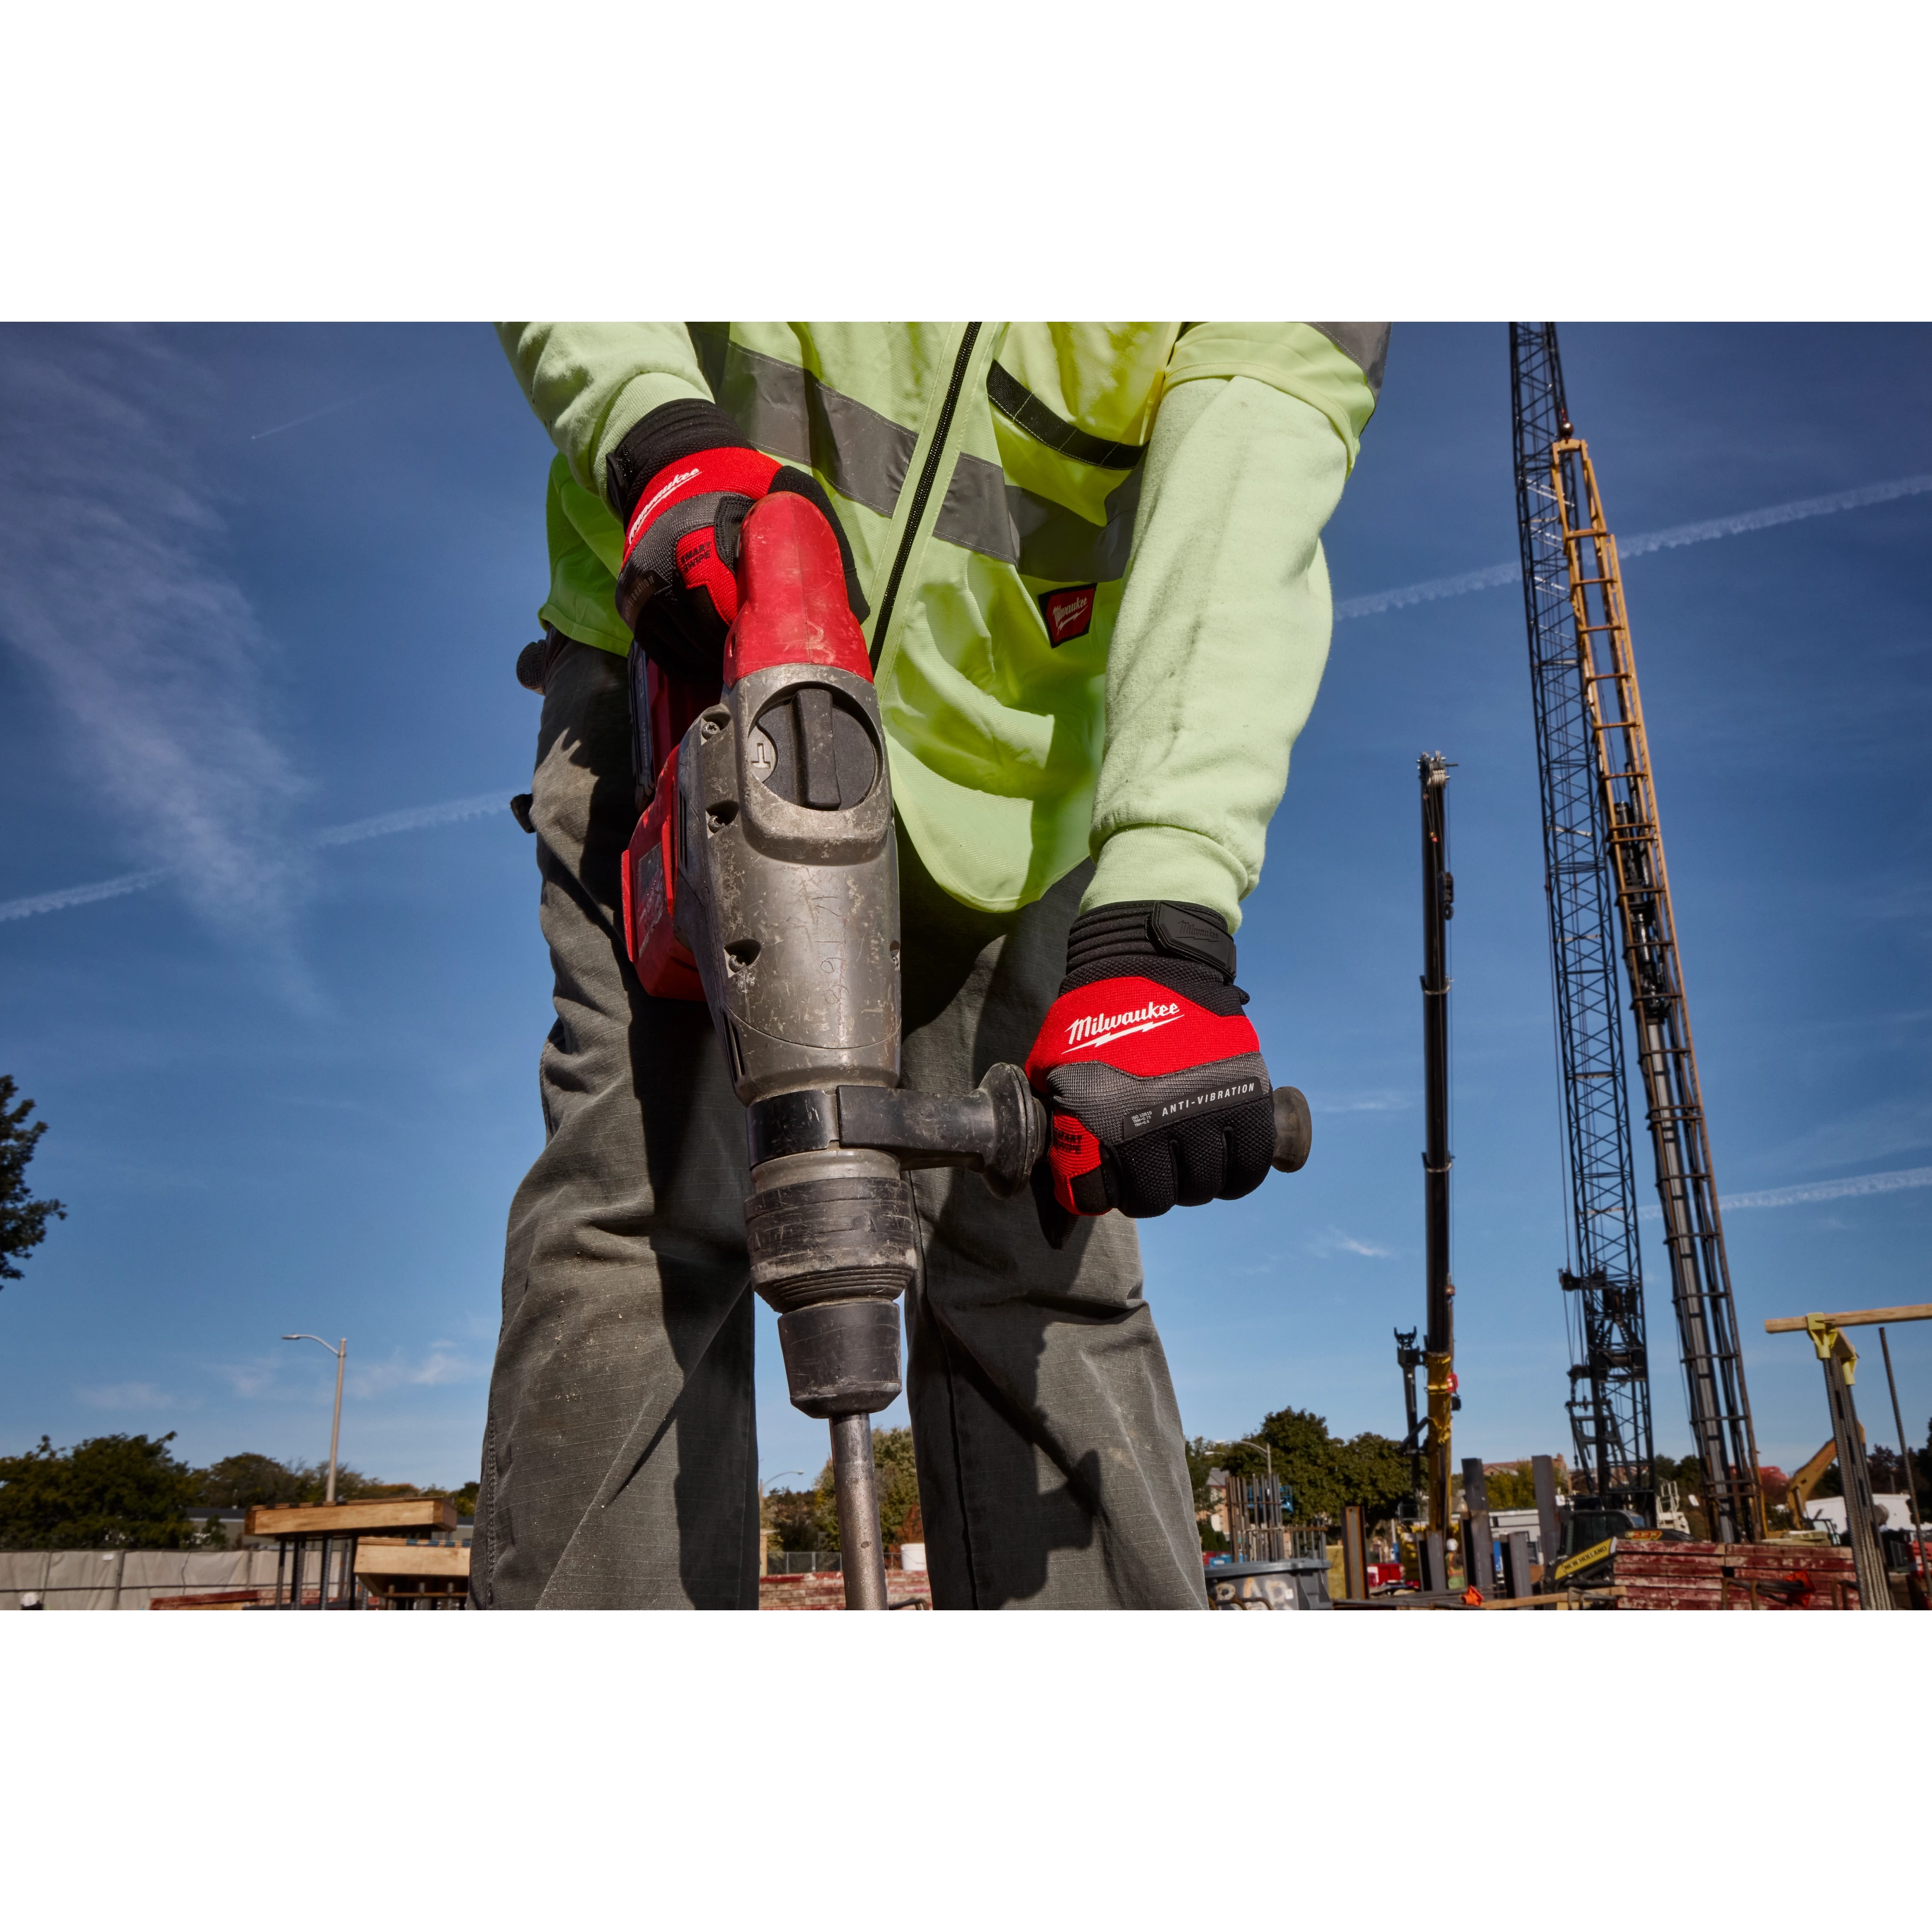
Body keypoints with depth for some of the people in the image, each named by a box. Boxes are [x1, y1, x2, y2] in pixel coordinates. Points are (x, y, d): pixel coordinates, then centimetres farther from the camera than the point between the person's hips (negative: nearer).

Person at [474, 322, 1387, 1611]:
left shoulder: (1286, 350, -10)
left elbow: (1236, 550, -25)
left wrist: (1157, 924, -40)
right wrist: (652, 430, -23)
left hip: (1007, 779, 1)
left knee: (1040, 1269, -8)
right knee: (646, 1202, -17)